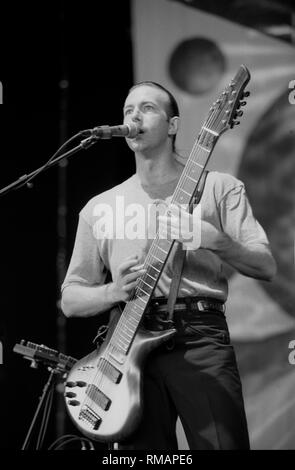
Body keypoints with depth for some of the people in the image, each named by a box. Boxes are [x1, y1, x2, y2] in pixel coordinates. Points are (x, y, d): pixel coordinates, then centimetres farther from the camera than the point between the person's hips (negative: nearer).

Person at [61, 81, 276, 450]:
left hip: (200, 337, -2)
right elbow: (70, 299, 17)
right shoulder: (98, 208, 18)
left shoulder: (218, 188, 11)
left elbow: (266, 267, 3)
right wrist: (113, 291, -4)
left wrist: (215, 241, -15)